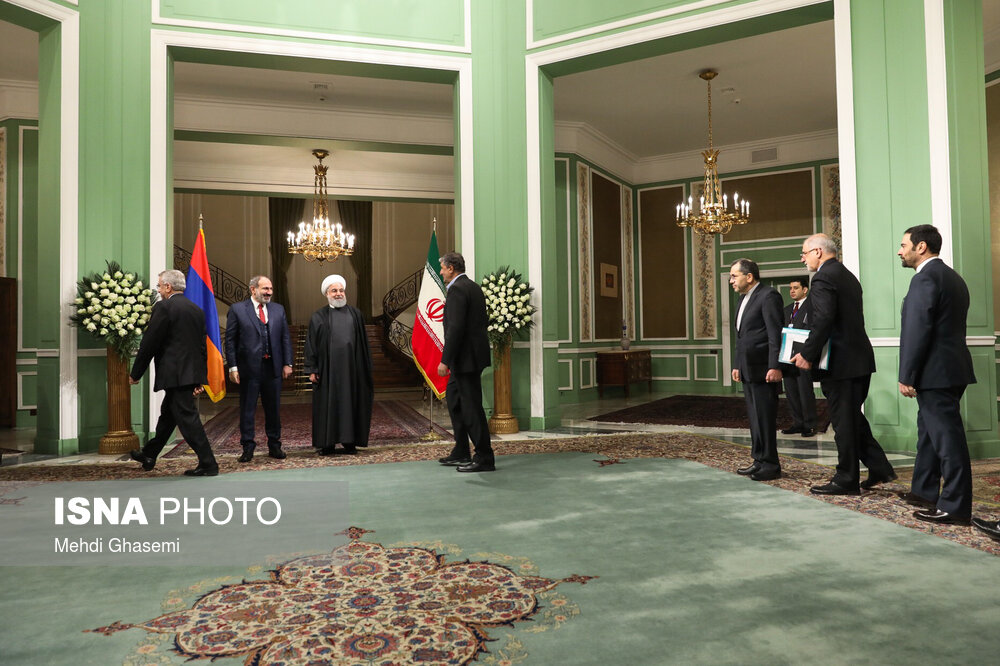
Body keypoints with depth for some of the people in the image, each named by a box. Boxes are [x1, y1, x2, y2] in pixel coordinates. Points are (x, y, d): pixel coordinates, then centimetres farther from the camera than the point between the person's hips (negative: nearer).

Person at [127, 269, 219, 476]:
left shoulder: (164, 307, -11)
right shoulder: (196, 310, 13)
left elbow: (149, 343, -10)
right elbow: (201, 345, 14)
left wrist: (135, 374, 0)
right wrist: (201, 377, 17)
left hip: (175, 374, -9)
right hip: (192, 372, 9)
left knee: (188, 417, -4)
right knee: (168, 414, 21)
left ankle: (208, 464, -2)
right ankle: (149, 455, 37)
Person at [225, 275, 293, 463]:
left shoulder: (278, 310, 10)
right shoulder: (237, 309, 0)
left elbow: (285, 338, 11)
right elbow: (230, 340, -2)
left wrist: (287, 363, 4)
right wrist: (233, 367, -8)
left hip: (273, 368, 3)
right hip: (249, 368, -3)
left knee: (273, 409, 11)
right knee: (247, 410, 5)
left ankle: (274, 445, 23)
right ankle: (248, 448, 15)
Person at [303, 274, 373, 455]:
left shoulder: (356, 314, 10)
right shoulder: (319, 316, 5)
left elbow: (364, 343, 11)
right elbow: (311, 344, 3)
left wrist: (366, 368, 7)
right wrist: (312, 370, -5)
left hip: (352, 369, 2)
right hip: (328, 370, -2)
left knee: (351, 403, 4)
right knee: (328, 405, 2)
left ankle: (349, 442, 12)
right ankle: (327, 444, 9)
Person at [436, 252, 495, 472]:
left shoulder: (457, 289, -16)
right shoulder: (473, 286, 15)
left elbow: (455, 328, -23)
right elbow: (483, 320, 19)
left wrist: (445, 360, -21)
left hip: (466, 356, -11)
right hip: (469, 355, 11)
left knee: (471, 406, -4)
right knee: (454, 400, 19)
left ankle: (484, 458, 3)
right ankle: (461, 453, 27)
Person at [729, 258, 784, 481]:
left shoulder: (768, 296, -11)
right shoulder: (743, 298, 18)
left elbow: (775, 334, -16)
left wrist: (775, 366, -21)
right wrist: (738, 365, 20)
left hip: (763, 369, -9)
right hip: (748, 369, 9)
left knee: (765, 417, -4)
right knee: (754, 417, 14)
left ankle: (771, 465, 5)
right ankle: (759, 461, 22)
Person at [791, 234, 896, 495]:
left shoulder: (823, 278, -14)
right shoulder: (848, 275, 16)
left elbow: (823, 321, -24)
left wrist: (806, 354, -18)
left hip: (840, 362, -10)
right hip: (860, 358, 10)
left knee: (844, 422, 0)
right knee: (853, 417, 19)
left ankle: (846, 480, 10)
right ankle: (879, 468, 21)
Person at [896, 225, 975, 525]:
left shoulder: (925, 278, -15)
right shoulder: (952, 277, 16)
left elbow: (918, 331, -21)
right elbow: (947, 327, 18)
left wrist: (906, 376, -17)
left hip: (936, 374, -10)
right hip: (949, 369, 10)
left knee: (947, 438, -4)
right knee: (929, 433, 18)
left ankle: (955, 507, 3)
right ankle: (924, 492, 29)